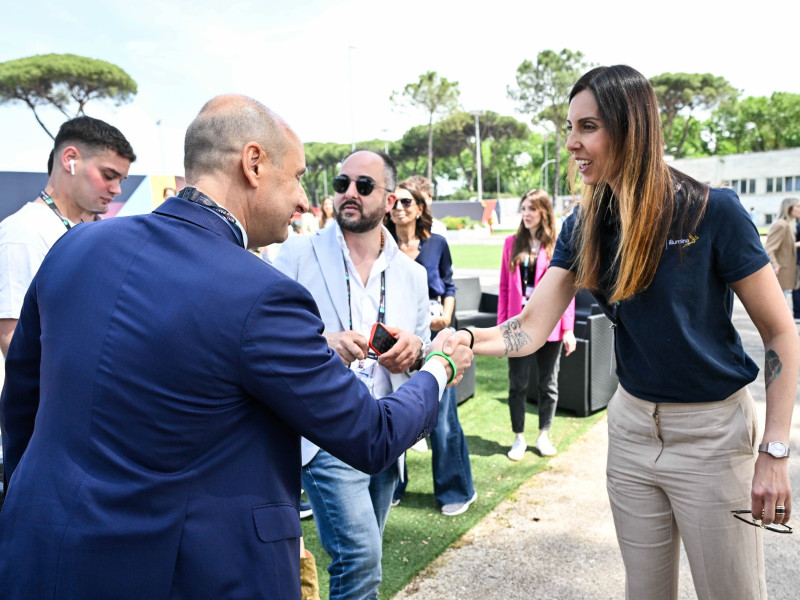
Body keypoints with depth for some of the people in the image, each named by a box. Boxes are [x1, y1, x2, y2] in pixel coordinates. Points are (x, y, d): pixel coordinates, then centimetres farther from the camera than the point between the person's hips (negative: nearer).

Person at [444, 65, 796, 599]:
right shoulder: (584, 227, -2)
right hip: (632, 426, 5)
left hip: (713, 432, -4)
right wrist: (466, 339, -27)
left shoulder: (712, 211, -16)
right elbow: (532, 328, -8)